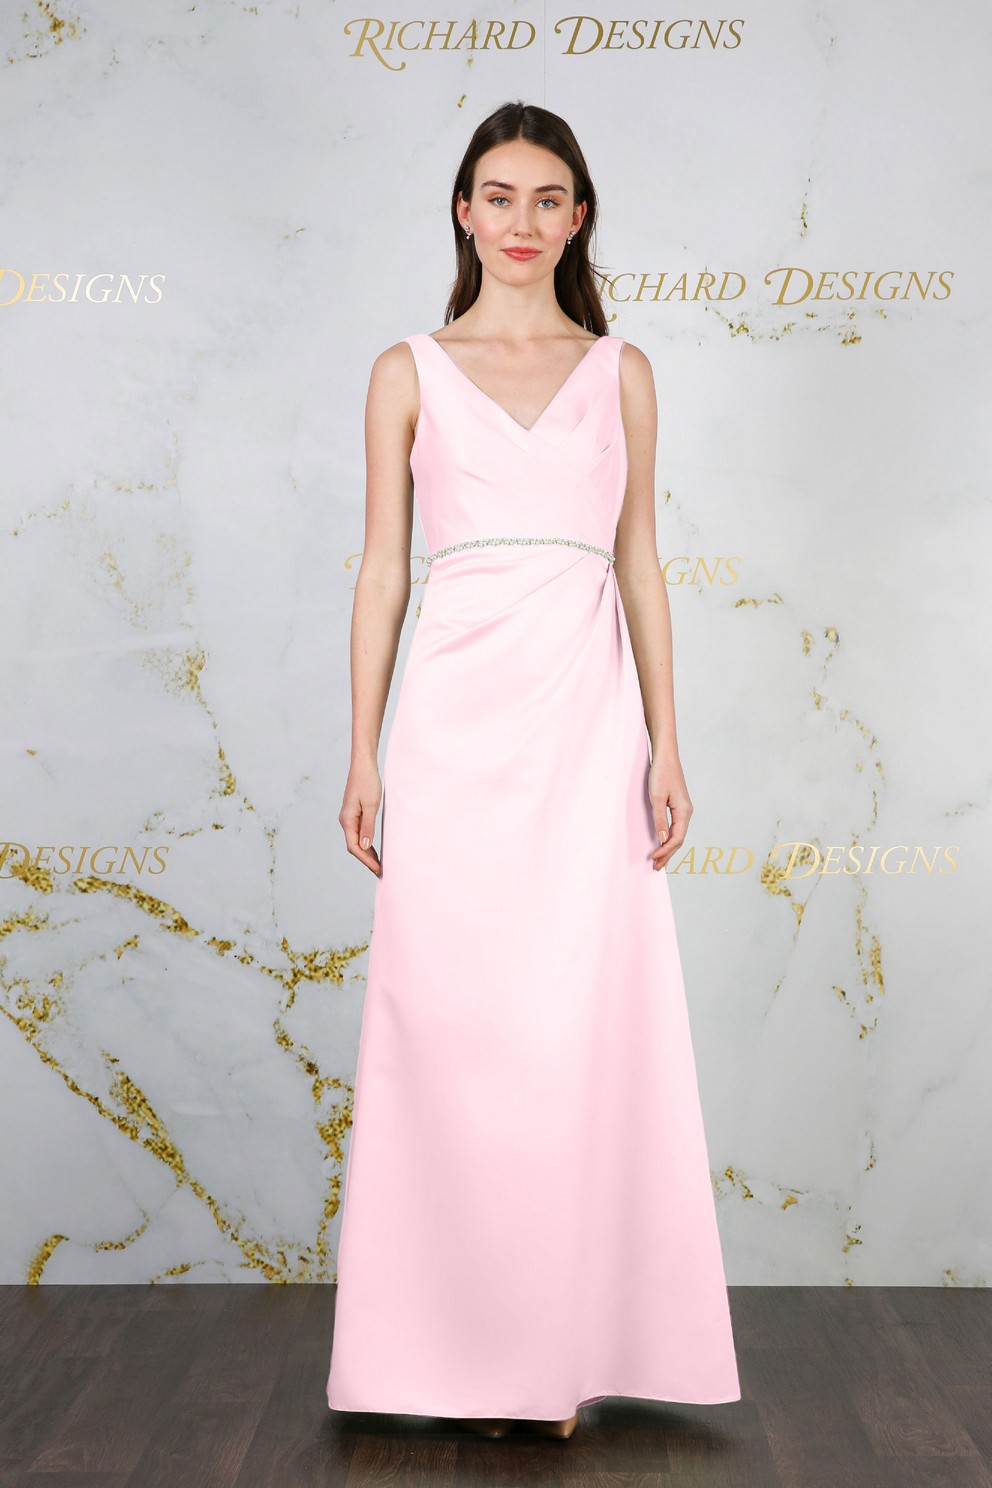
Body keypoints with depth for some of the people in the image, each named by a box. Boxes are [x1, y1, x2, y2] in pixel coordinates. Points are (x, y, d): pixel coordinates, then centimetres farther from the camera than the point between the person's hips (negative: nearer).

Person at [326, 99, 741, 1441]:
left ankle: (567, 1342, 15)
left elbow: (639, 563, 10)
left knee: (582, 1023, 1)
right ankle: (464, 1345, 15)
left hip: (587, 719, 1)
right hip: (455, 719, 0)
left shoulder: (621, 372, 12)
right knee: (452, 1026, 0)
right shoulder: (410, 372, 9)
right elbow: (383, 566, 6)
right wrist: (363, 754, 1)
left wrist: (666, 745, 3)